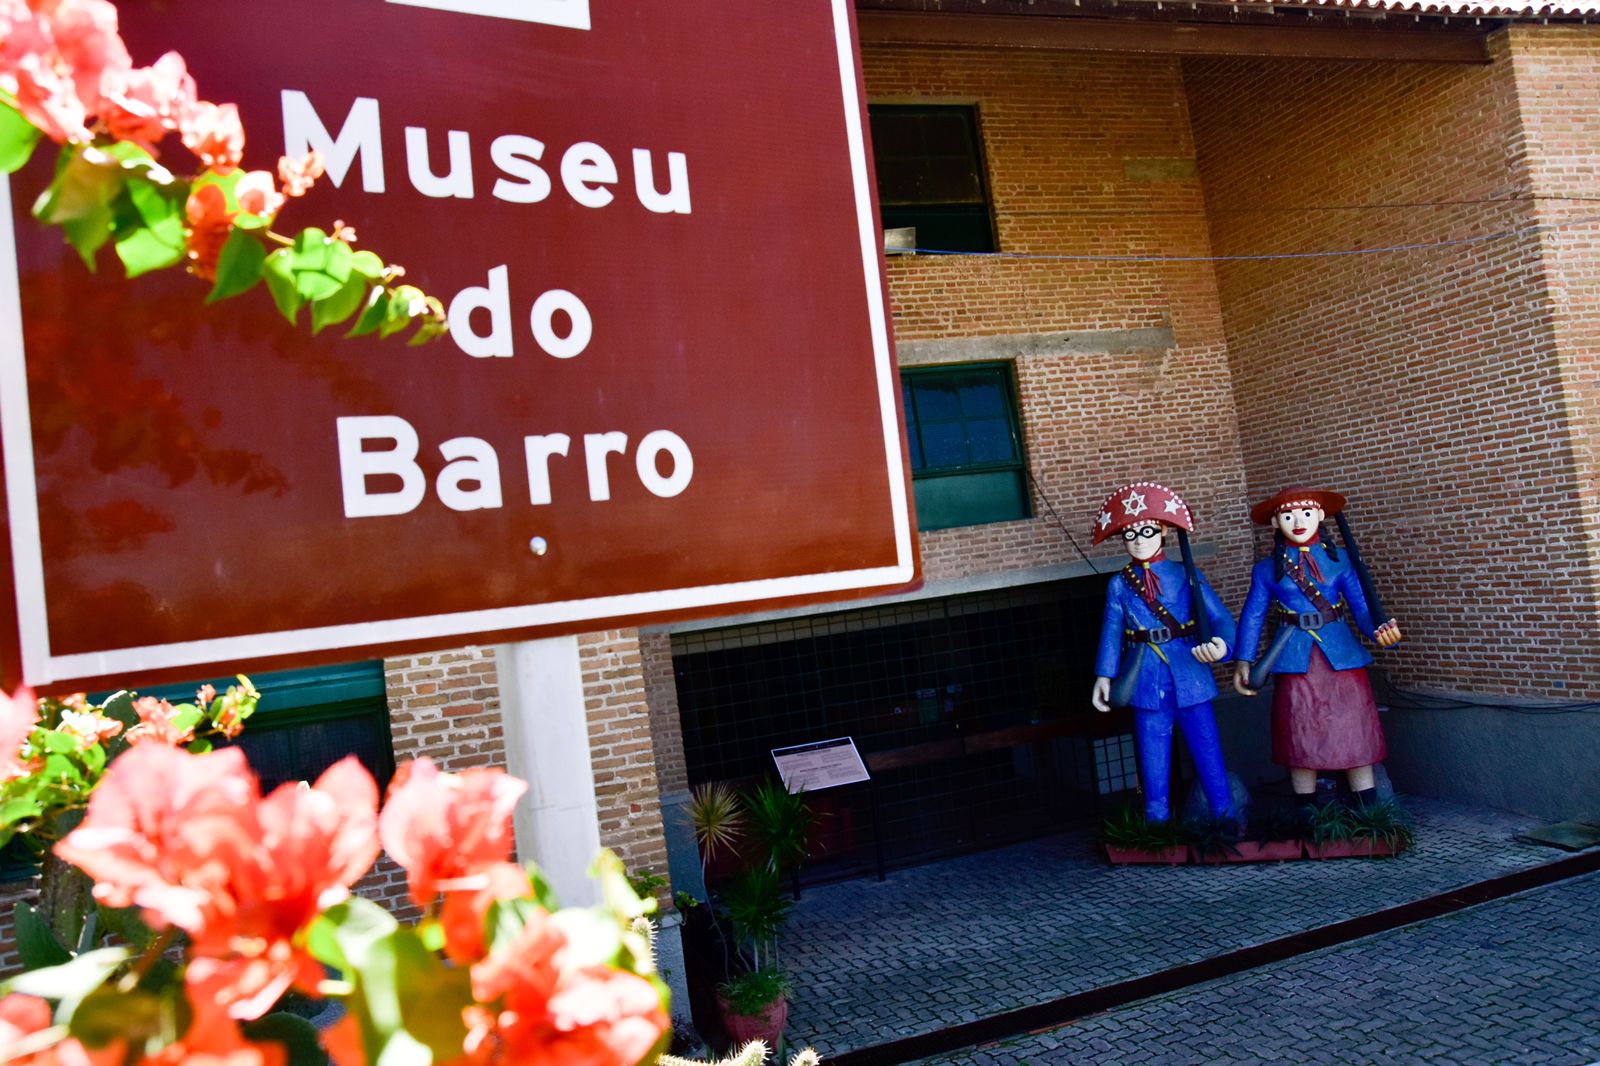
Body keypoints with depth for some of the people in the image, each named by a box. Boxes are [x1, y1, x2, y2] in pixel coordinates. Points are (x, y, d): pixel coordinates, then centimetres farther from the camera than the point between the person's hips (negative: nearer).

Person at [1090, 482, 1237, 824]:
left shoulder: (1186, 574, 2)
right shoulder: (1119, 585, 7)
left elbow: (1220, 617, -5)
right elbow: (1111, 633, 3)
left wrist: (1221, 644, -26)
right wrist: (1104, 676, -8)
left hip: (1190, 677, -1)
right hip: (1146, 681, 1)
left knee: (1207, 749, 4)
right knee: (1153, 757, 8)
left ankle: (1225, 817, 17)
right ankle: (1157, 821, 20)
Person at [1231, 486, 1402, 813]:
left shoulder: (1340, 560, 4)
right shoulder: (1267, 570, 4)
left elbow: (1362, 608, -2)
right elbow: (1252, 617, 6)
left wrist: (1380, 631, -22)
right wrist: (1242, 662, 0)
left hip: (1342, 659, 0)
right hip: (1295, 661, 0)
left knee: (1356, 737, 4)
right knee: (1301, 741, 6)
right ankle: (1307, 818, 17)